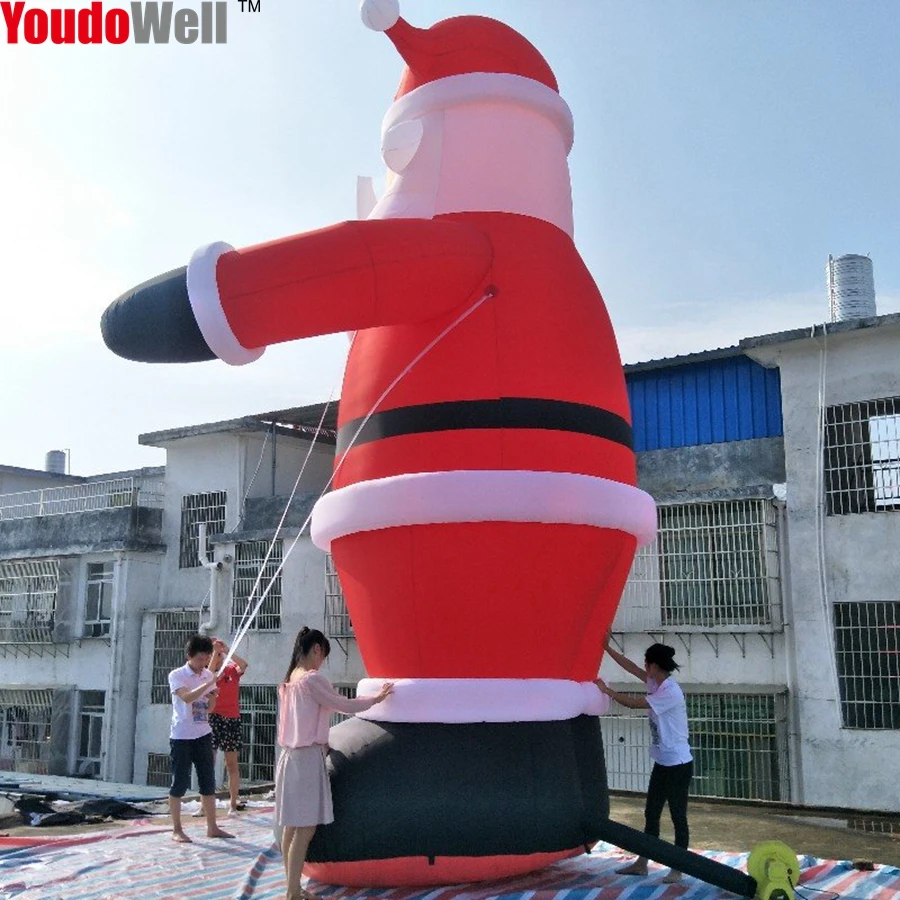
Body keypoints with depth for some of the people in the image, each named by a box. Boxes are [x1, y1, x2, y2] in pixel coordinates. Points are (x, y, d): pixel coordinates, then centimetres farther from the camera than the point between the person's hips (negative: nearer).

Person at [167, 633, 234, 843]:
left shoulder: (208, 675, 8)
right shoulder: (176, 675, -8)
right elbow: (187, 698, -25)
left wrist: (213, 697, -6)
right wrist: (208, 683, -26)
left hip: (203, 735, 5)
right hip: (181, 737, -5)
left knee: (208, 783, 8)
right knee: (179, 784, 1)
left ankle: (212, 827, 16)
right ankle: (176, 830, 11)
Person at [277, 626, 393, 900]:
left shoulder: (288, 681, 11)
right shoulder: (312, 679, -15)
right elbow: (345, 705, -8)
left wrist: (322, 743, 17)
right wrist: (377, 697, 5)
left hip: (290, 755, 9)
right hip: (308, 757, -9)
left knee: (292, 825, 12)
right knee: (305, 828, -5)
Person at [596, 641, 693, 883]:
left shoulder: (671, 693, -23)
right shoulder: (657, 684, 4)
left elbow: (634, 703, -20)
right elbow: (631, 668, 11)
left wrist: (606, 690, -11)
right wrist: (606, 647, 10)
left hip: (678, 765, -9)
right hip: (662, 763, 9)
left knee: (678, 817, 2)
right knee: (651, 814, 14)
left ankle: (677, 869, 12)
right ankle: (641, 863, 22)